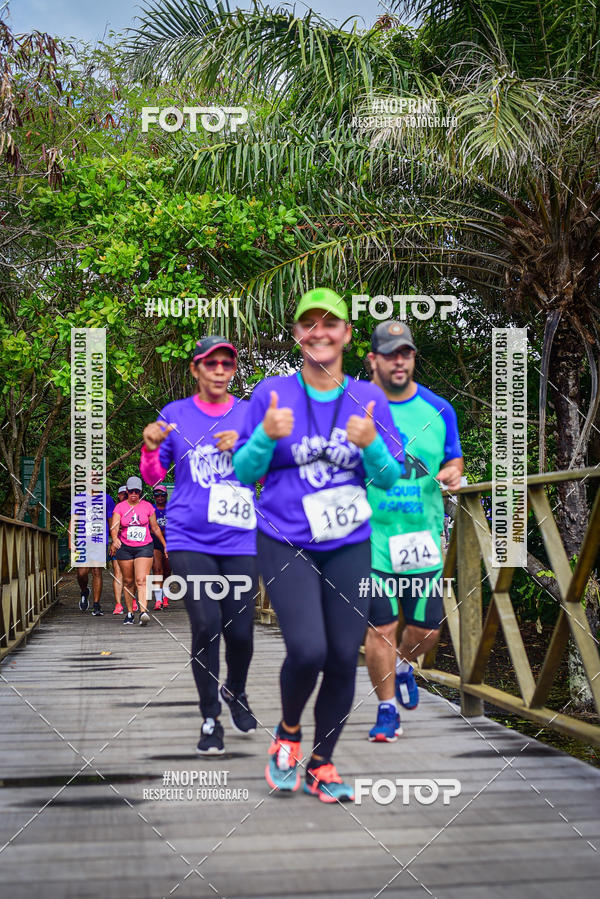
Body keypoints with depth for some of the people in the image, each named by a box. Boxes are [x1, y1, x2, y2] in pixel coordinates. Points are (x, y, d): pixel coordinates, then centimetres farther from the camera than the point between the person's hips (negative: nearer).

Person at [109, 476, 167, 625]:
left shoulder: (147, 506, 4)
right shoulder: (120, 507, 1)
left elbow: (155, 528, 13)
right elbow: (114, 526, -12)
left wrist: (165, 545, 15)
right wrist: (115, 538, -32)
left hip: (144, 547, -1)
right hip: (124, 548, 1)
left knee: (142, 580, -15)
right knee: (128, 581, 8)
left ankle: (144, 612, -25)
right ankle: (130, 613, 18)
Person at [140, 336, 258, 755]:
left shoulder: (249, 414, 9)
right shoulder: (175, 414, 7)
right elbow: (153, 477, 8)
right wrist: (151, 447, -12)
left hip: (240, 539, 1)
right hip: (190, 539, -1)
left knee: (240, 631, 0)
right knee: (206, 624, -13)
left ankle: (236, 693, 33)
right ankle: (211, 719, 5)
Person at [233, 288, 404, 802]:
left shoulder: (369, 398, 4)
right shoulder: (271, 393, -1)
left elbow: (391, 478, 4)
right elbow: (243, 473, 1)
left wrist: (371, 445, -16)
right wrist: (267, 436, -18)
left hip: (349, 547, 3)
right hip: (286, 544, -2)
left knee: (344, 658, 2)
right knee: (307, 649, -18)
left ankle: (322, 765, 22)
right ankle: (287, 733, 14)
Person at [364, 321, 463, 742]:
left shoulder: (438, 409, 5)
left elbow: (454, 458, 16)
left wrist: (452, 471, -6)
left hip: (424, 537, 3)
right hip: (371, 538, -3)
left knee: (427, 629, 6)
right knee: (380, 628, -3)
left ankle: (404, 666, 40)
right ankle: (387, 709, 17)